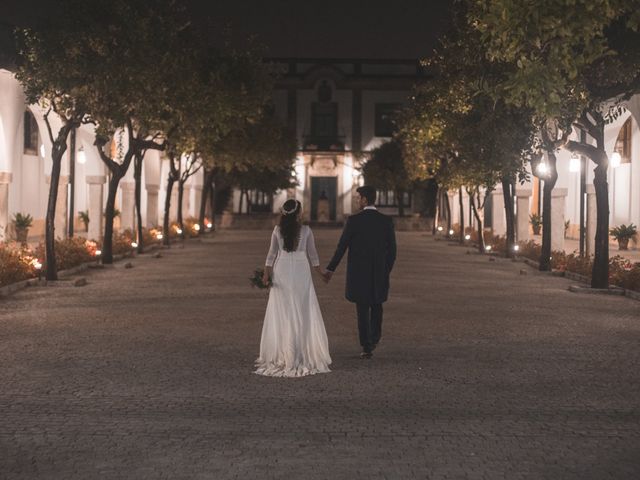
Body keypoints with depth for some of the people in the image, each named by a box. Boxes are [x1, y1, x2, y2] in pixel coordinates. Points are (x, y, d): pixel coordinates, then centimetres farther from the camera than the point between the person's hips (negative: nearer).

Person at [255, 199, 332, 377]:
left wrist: (267, 273, 5)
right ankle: (304, 353, 5)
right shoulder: (306, 230, -4)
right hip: (301, 272, -1)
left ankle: (282, 354, 8)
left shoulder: (278, 230, -1)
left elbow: (272, 253, 0)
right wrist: (320, 271, 16)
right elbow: (312, 254, 3)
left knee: (282, 314, 5)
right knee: (302, 313, 4)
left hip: (281, 272, 1)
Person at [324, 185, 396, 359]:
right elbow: (392, 249, 0)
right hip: (379, 273, 2)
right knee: (376, 306, 23)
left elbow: (342, 246, -7)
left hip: (358, 273, -2)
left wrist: (330, 269, 2)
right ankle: (374, 339, 31)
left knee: (362, 310, 5)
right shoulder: (386, 221, -2)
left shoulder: (354, 220, -10)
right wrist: (386, 271, 13)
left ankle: (367, 348, 4)